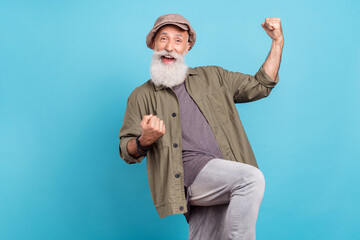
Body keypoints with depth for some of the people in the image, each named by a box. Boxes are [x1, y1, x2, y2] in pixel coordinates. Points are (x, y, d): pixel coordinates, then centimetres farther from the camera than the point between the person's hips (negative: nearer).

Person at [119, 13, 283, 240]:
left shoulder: (213, 77, 21)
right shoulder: (142, 96, 13)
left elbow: (261, 86, 24)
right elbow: (126, 151, 8)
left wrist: (278, 41, 19)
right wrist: (145, 141, -14)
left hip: (224, 181, 4)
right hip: (191, 169, -4)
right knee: (252, 178, -28)